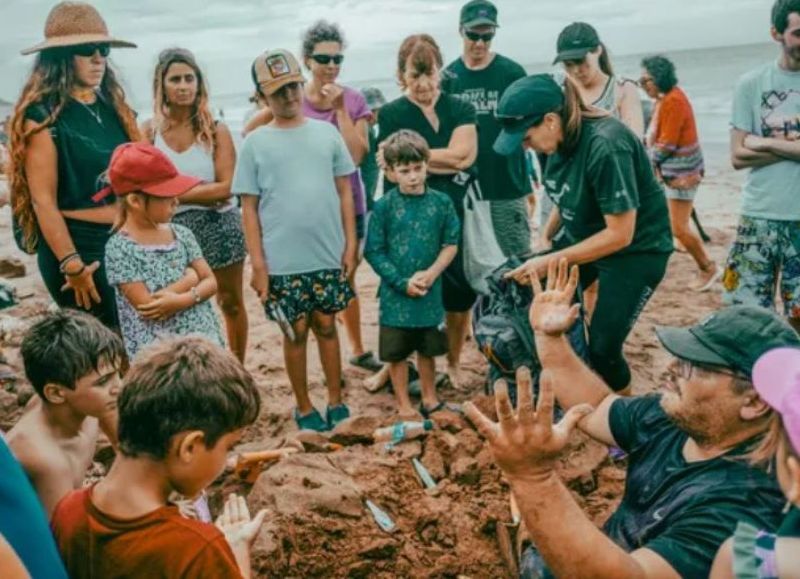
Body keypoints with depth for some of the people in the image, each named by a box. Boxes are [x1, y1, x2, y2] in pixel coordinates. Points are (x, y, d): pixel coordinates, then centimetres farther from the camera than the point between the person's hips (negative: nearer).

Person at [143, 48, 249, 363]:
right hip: (172, 229, 0)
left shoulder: (216, 130, -5)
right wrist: (203, 188, -19)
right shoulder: (149, 131, -2)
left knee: (230, 302, 14)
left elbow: (226, 187, -13)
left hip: (218, 226, 0)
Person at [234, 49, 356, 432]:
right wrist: (257, 262, -6)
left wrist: (350, 243, 3)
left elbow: (344, 191, 7)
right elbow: (249, 207, -1)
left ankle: (335, 400, 26)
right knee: (296, 331, 8)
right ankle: (304, 407, 23)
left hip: (329, 255, 2)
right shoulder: (256, 143, -1)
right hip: (283, 262, -1)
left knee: (326, 325, 12)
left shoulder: (326, 132, 4)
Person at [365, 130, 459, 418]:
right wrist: (402, 283, -13)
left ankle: (429, 398, 35)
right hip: (396, 295, -2)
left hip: (430, 293, 2)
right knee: (397, 353, 8)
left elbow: (451, 244, 1)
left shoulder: (441, 202, -3)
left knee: (428, 349, 17)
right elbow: (374, 252, -7)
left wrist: (430, 274, -12)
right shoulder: (384, 206, -9)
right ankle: (404, 405, 25)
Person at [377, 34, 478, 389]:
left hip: (455, 217, 3)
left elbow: (464, 155, -12)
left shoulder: (460, 109, 6)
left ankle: (454, 364, 31)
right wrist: (447, 166, -16)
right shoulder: (392, 115, -1)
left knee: (460, 296, 9)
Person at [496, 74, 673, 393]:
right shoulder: (559, 139, -9)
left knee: (602, 347, -9)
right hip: (583, 235, 7)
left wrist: (549, 262, -28)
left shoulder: (605, 146, -31)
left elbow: (620, 235, -29)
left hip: (637, 248, -7)